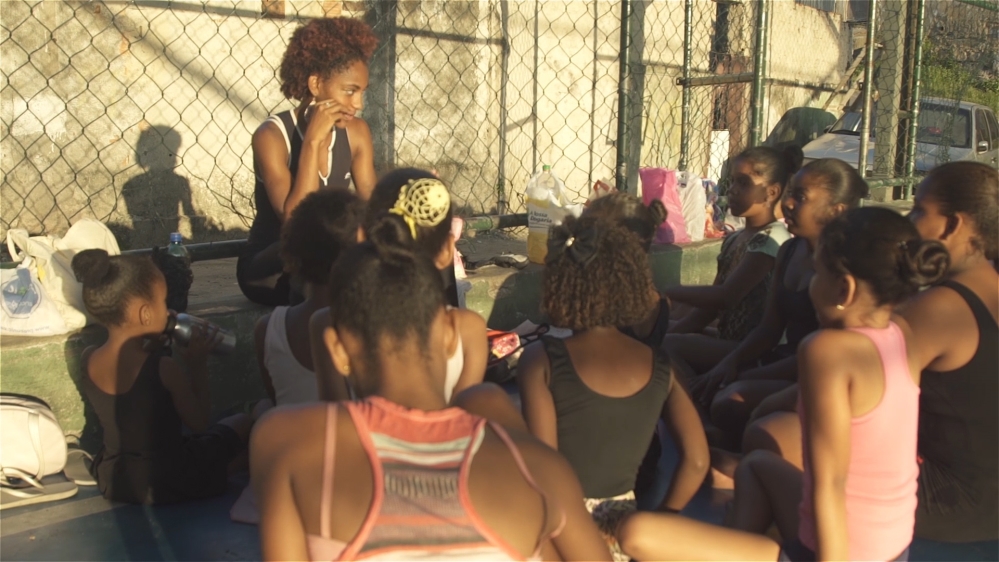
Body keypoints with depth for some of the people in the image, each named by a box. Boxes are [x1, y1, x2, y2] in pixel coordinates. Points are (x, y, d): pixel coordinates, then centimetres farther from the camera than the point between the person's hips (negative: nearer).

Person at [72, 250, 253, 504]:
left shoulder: (88, 359, -10)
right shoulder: (164, 368, -27)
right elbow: (200, 424, -13)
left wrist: (151, 347, 0)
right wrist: (197, 362, -8)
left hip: (112, 480, 6)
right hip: (168, 484, -6)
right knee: (242, 421, 14)